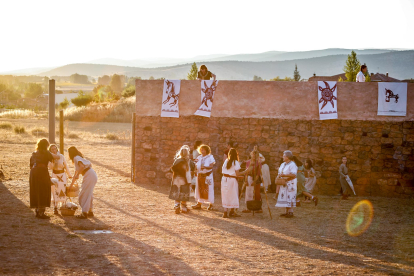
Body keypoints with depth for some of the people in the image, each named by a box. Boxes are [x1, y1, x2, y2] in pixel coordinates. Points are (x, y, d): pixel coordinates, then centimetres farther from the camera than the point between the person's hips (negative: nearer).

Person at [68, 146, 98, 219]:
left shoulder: (76, 158, -4)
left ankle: (84, 213, -6)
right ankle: (90, 212, 28)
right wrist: (71, 185, 38)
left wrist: (77, 175, -16)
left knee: (84, 194, -5)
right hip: (93, 175, 10)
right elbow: (76, 173, 33)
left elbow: (82, 166, -24)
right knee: (89, 194, 20)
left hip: (89, 176, -10)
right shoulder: (79, 158, 26)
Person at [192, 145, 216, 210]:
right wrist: (196, 167, -8)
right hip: (200, 175, 5)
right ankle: (199, 204, 16)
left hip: (208, 176, -5)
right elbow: (197, 166, 16)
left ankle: (210, 205, 3)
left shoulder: (210, 157, -3)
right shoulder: (199, 158, 12)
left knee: (209, 190, -4)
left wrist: (205, 167, -29)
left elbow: (211, 166, -12)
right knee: (199, 189, 7)